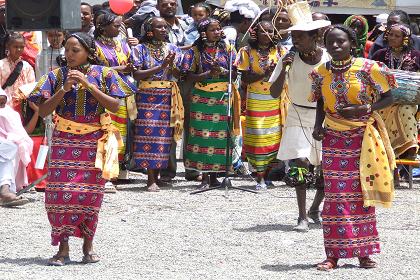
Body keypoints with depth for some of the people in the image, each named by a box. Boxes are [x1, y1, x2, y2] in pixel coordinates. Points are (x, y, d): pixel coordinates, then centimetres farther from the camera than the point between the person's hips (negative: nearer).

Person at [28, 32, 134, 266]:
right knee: (60, 191, -9)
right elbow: (44, 111, -3)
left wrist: (88, 84, -15)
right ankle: (63, 248, -5)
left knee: (91, 193, 1)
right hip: (64, 140, 1)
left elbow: (115, 106, -9)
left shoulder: (103, 74, 1)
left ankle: (88, 244, 15)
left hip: (94, 141, 0)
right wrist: (64, 88, -14)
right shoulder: (57, 76, 3)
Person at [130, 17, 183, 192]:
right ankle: (151, 179, -8)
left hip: (168, 97, 3)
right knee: (149, 133, -9)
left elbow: (179, 74, 7)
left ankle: (156, 175, 9)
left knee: (164, 134, 0)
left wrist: (172, 64, -14)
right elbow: (137, 75, -9)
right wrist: (161, 67, -14)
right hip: (147, 96, -3)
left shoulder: (172, 49, 11)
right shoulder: (141, 49, 2)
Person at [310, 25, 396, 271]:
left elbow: (387, 98, -4)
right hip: (334, 139, 2)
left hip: (363, 137, -2)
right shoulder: (321, 73, 3)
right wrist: (318, 126, 0)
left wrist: (363, 109, -18)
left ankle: (363, 252, 11)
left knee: (362, 193, 3)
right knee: (336, 195, -2)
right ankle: (334, 254, -1)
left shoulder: (367, 68, -8)